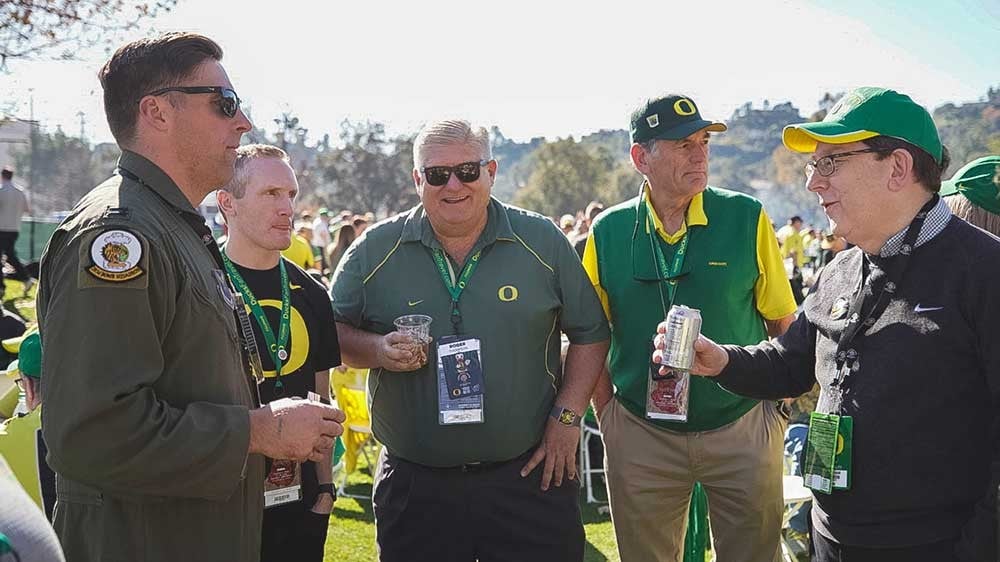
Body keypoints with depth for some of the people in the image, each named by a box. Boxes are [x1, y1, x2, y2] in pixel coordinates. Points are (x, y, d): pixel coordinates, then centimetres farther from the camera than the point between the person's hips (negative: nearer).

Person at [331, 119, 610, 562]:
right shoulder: (375, 250, 2)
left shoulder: (543, 242, 2)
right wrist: (379, 350, -13)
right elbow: (333, 333, 7)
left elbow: (589, 332, 7)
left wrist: (567, 417, -1)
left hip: (530, 475, 0)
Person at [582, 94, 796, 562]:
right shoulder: (608, 232, -2)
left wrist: (782, 406, -3)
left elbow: (784, 324, 1)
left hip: (742, 429, -1)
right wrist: (606, 414, 1)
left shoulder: (746, 218, -6)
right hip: (640, 435, 1)